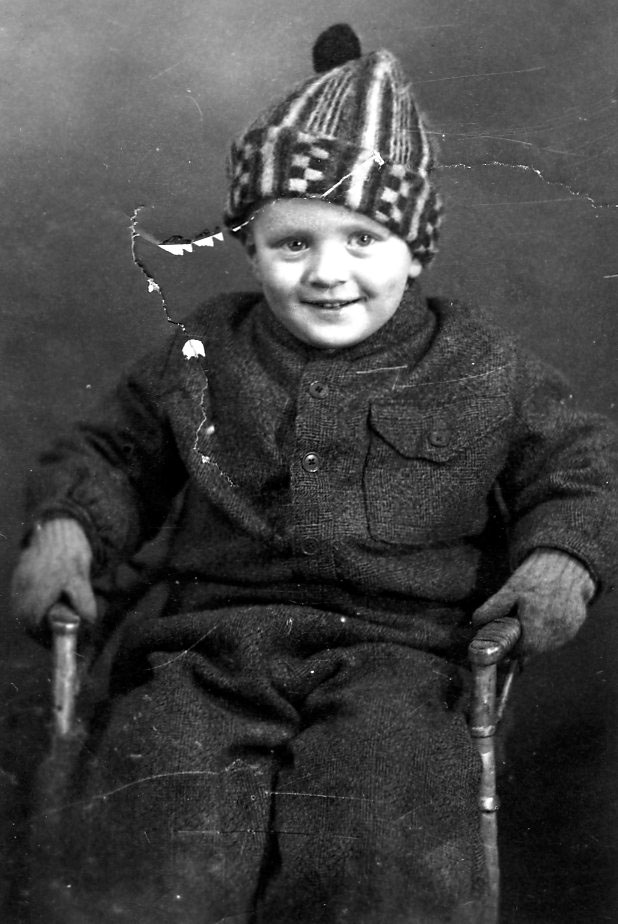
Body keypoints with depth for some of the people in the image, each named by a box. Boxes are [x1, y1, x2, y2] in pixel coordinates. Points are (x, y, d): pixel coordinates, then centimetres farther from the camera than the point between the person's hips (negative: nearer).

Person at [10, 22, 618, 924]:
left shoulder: (481, 370, 8)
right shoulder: (205, 354, 13)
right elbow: (113, 450, 25)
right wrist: (67, 526, 5)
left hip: (394, 653, -1)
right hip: (210, 642, 1)